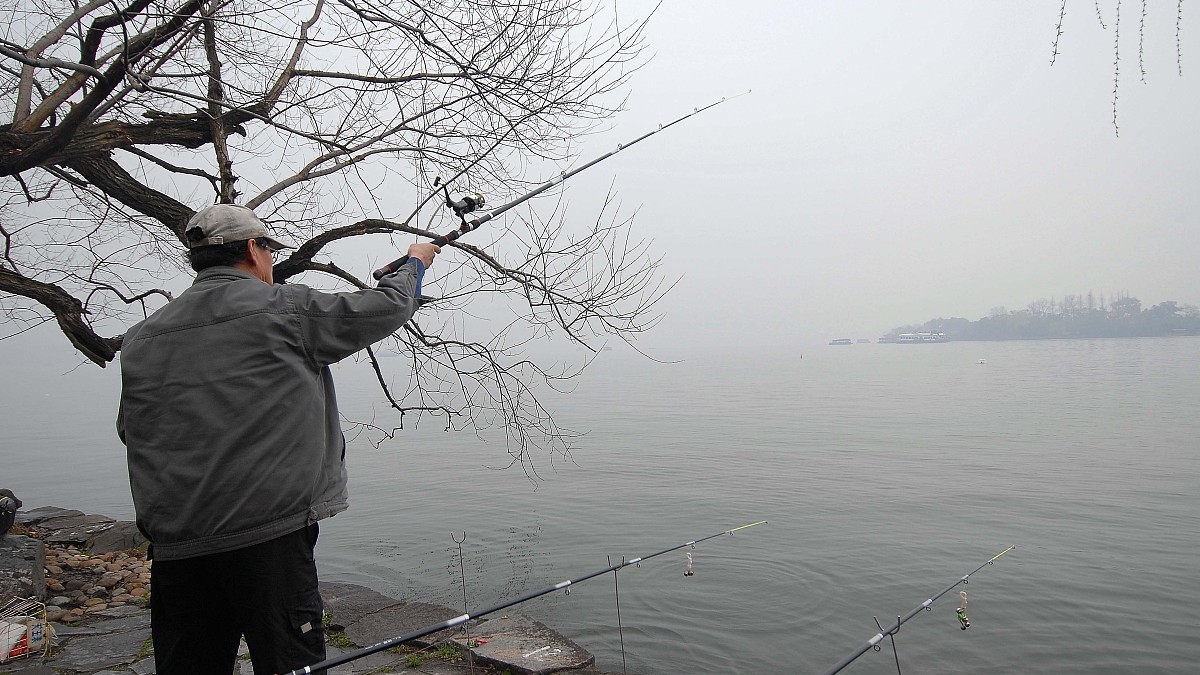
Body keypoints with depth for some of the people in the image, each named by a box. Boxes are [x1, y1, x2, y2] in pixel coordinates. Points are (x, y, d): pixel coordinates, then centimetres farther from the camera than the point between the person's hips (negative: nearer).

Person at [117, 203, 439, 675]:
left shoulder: (141, 339, 10)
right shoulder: (286, 308, -4)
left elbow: (131, 431, 16)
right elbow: (387, 307, 4)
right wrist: (414, 264, 23)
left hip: (173, 546, 6)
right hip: (267, 536, -5)